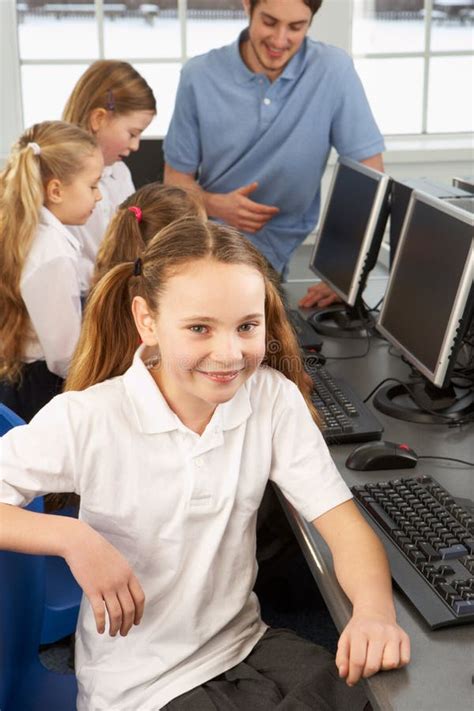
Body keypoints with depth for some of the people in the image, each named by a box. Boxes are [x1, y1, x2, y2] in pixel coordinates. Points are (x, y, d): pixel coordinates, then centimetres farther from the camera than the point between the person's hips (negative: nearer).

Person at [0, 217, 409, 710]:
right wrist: (71, 536, -28)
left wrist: (375, 610, -30)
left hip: (246, 645, 4)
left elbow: (341, 521, -11)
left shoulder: (275, 398, -8)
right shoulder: (86, 420, -18)